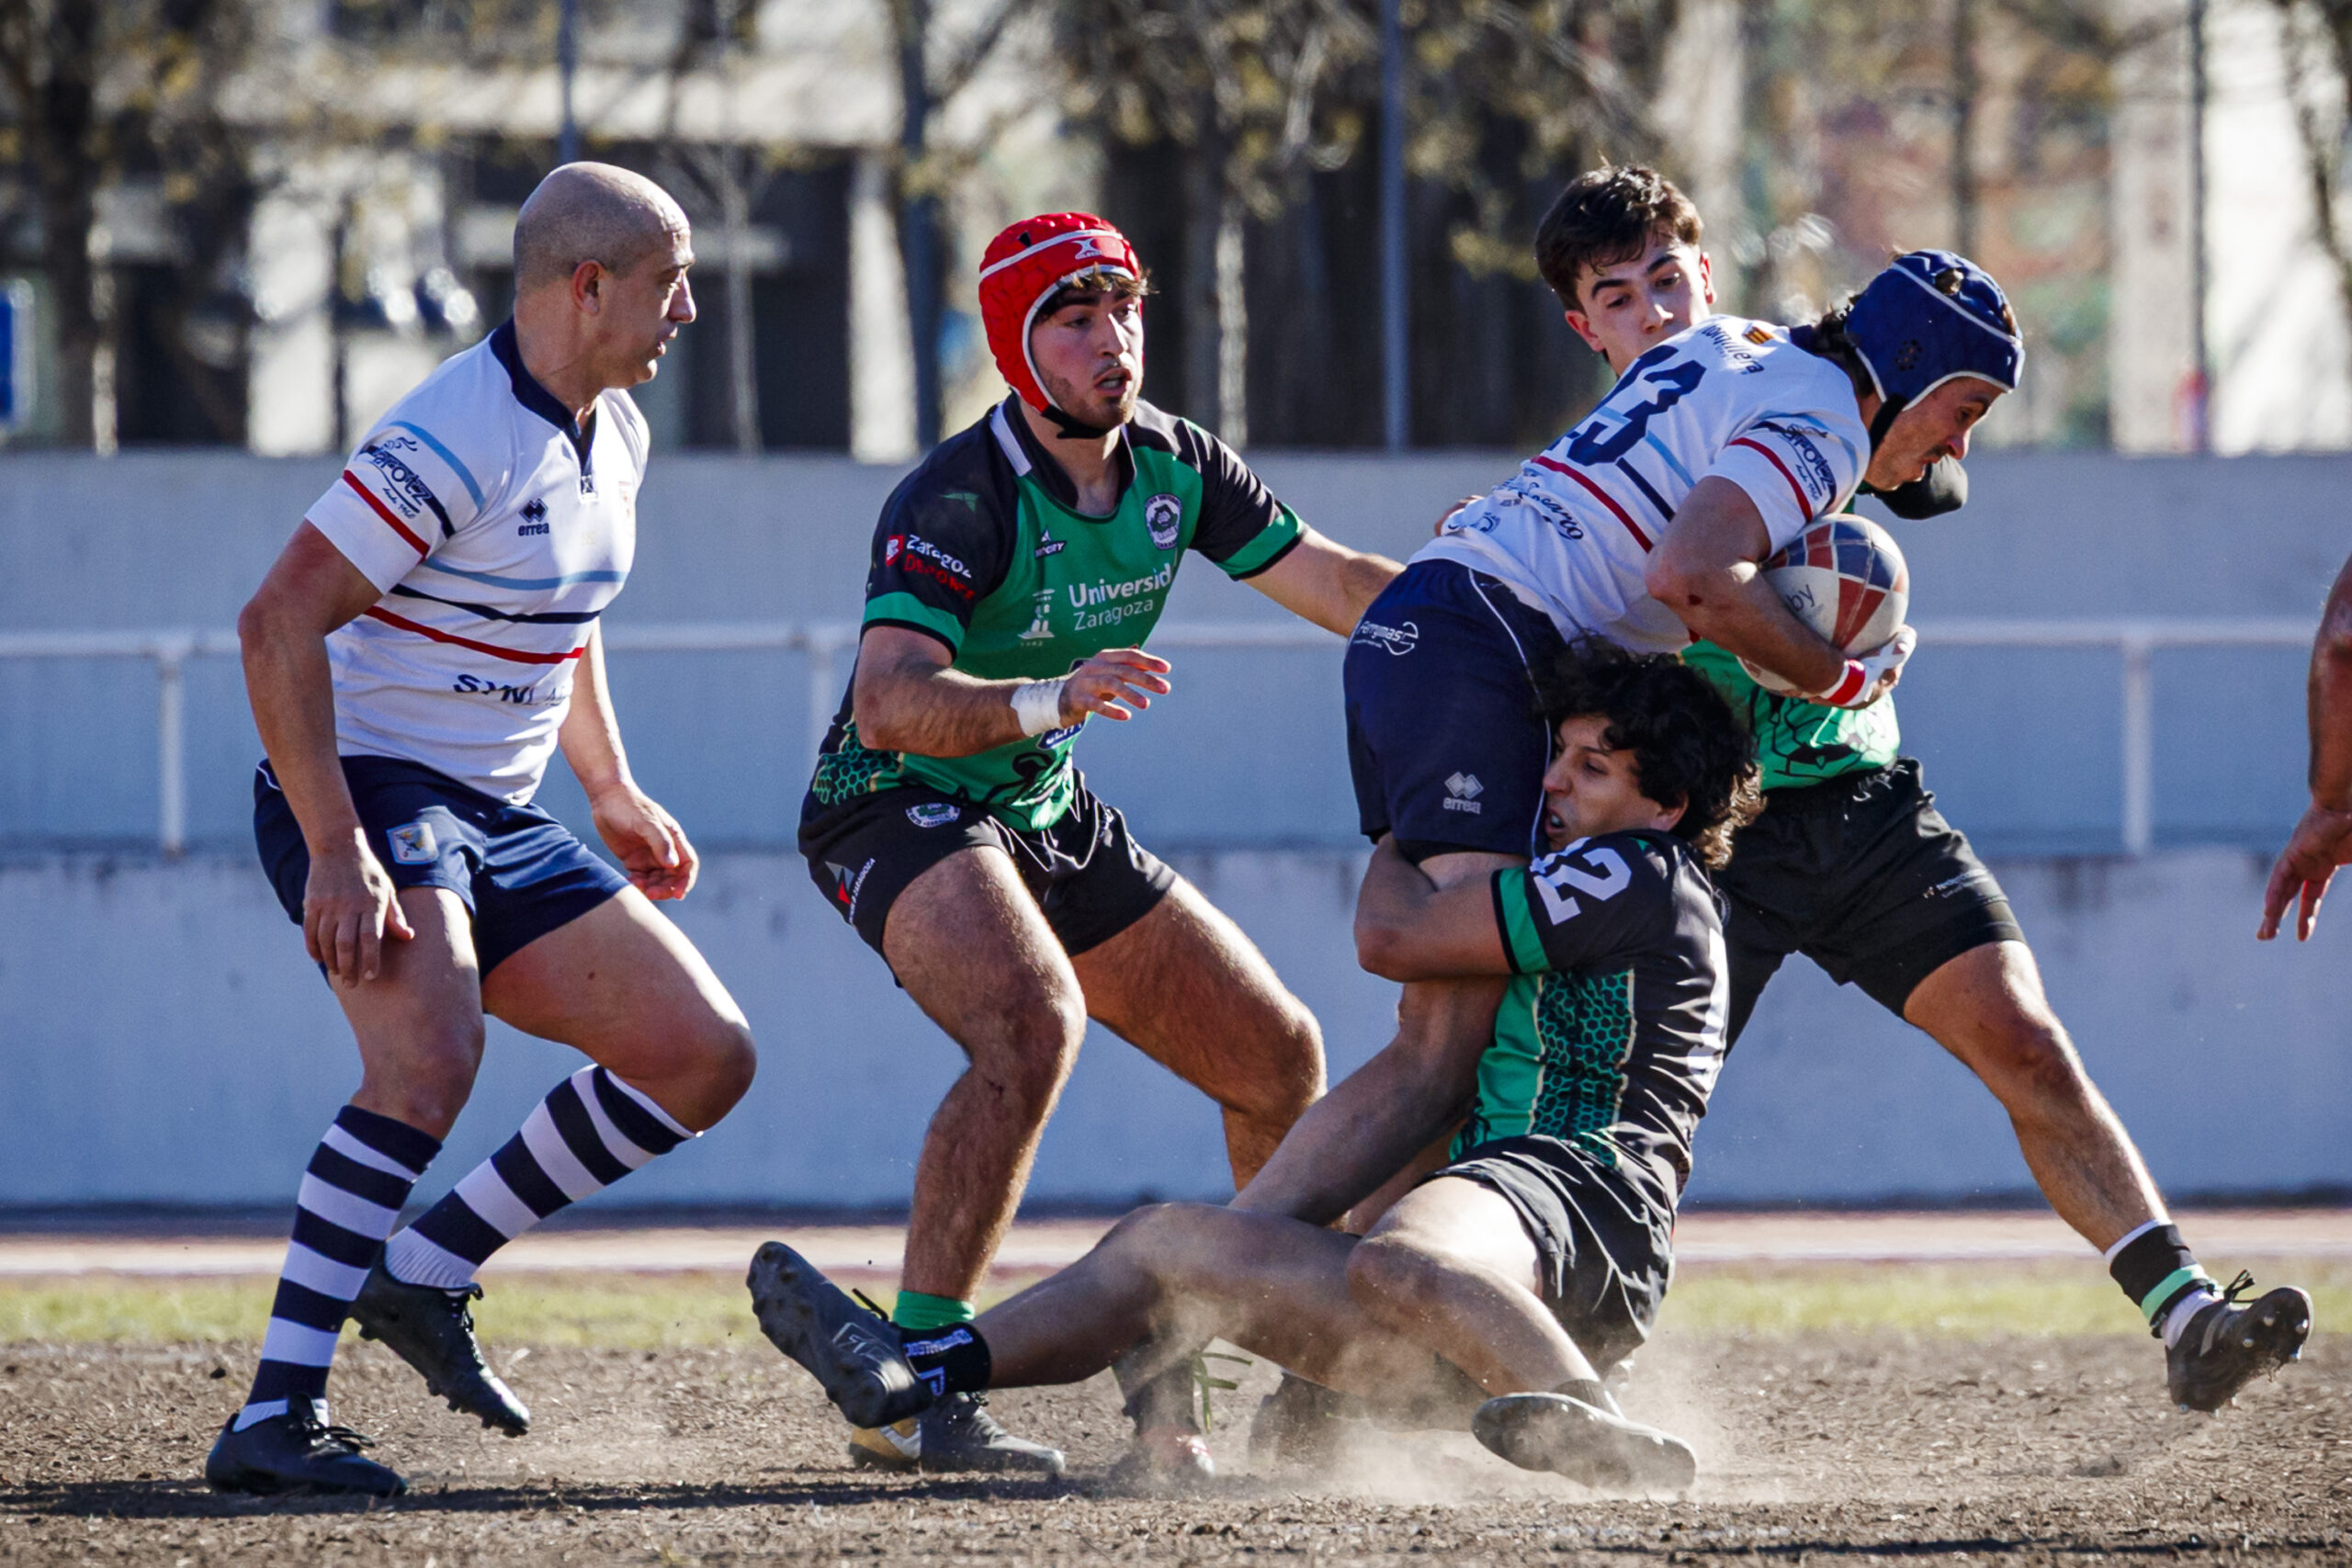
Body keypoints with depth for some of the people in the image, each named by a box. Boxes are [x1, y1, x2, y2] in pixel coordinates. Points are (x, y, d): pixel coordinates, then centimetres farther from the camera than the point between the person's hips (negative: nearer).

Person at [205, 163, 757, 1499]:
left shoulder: (612, 437, 10)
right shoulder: (453, 441, -21)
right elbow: (278, 623, -24)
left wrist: (613, 790, 24)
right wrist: (336, 851, -28)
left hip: (495, 824, 9)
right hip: (364, 790, -9)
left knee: (706, 1057, 4)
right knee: (432, 1058, -34)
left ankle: (428, 1274, 12)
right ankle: (275, 1418, -36)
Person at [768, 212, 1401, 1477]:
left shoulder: (1173, 464, -1)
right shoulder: (959, 501, -24)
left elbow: (1339, 586, 10)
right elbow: (888, 705, -37)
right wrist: (1046, 696, -53)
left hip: (1048, 820, 8)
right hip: (897, 807, -8)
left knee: (1279, 1058, 8)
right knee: (1032, 1022, -36)